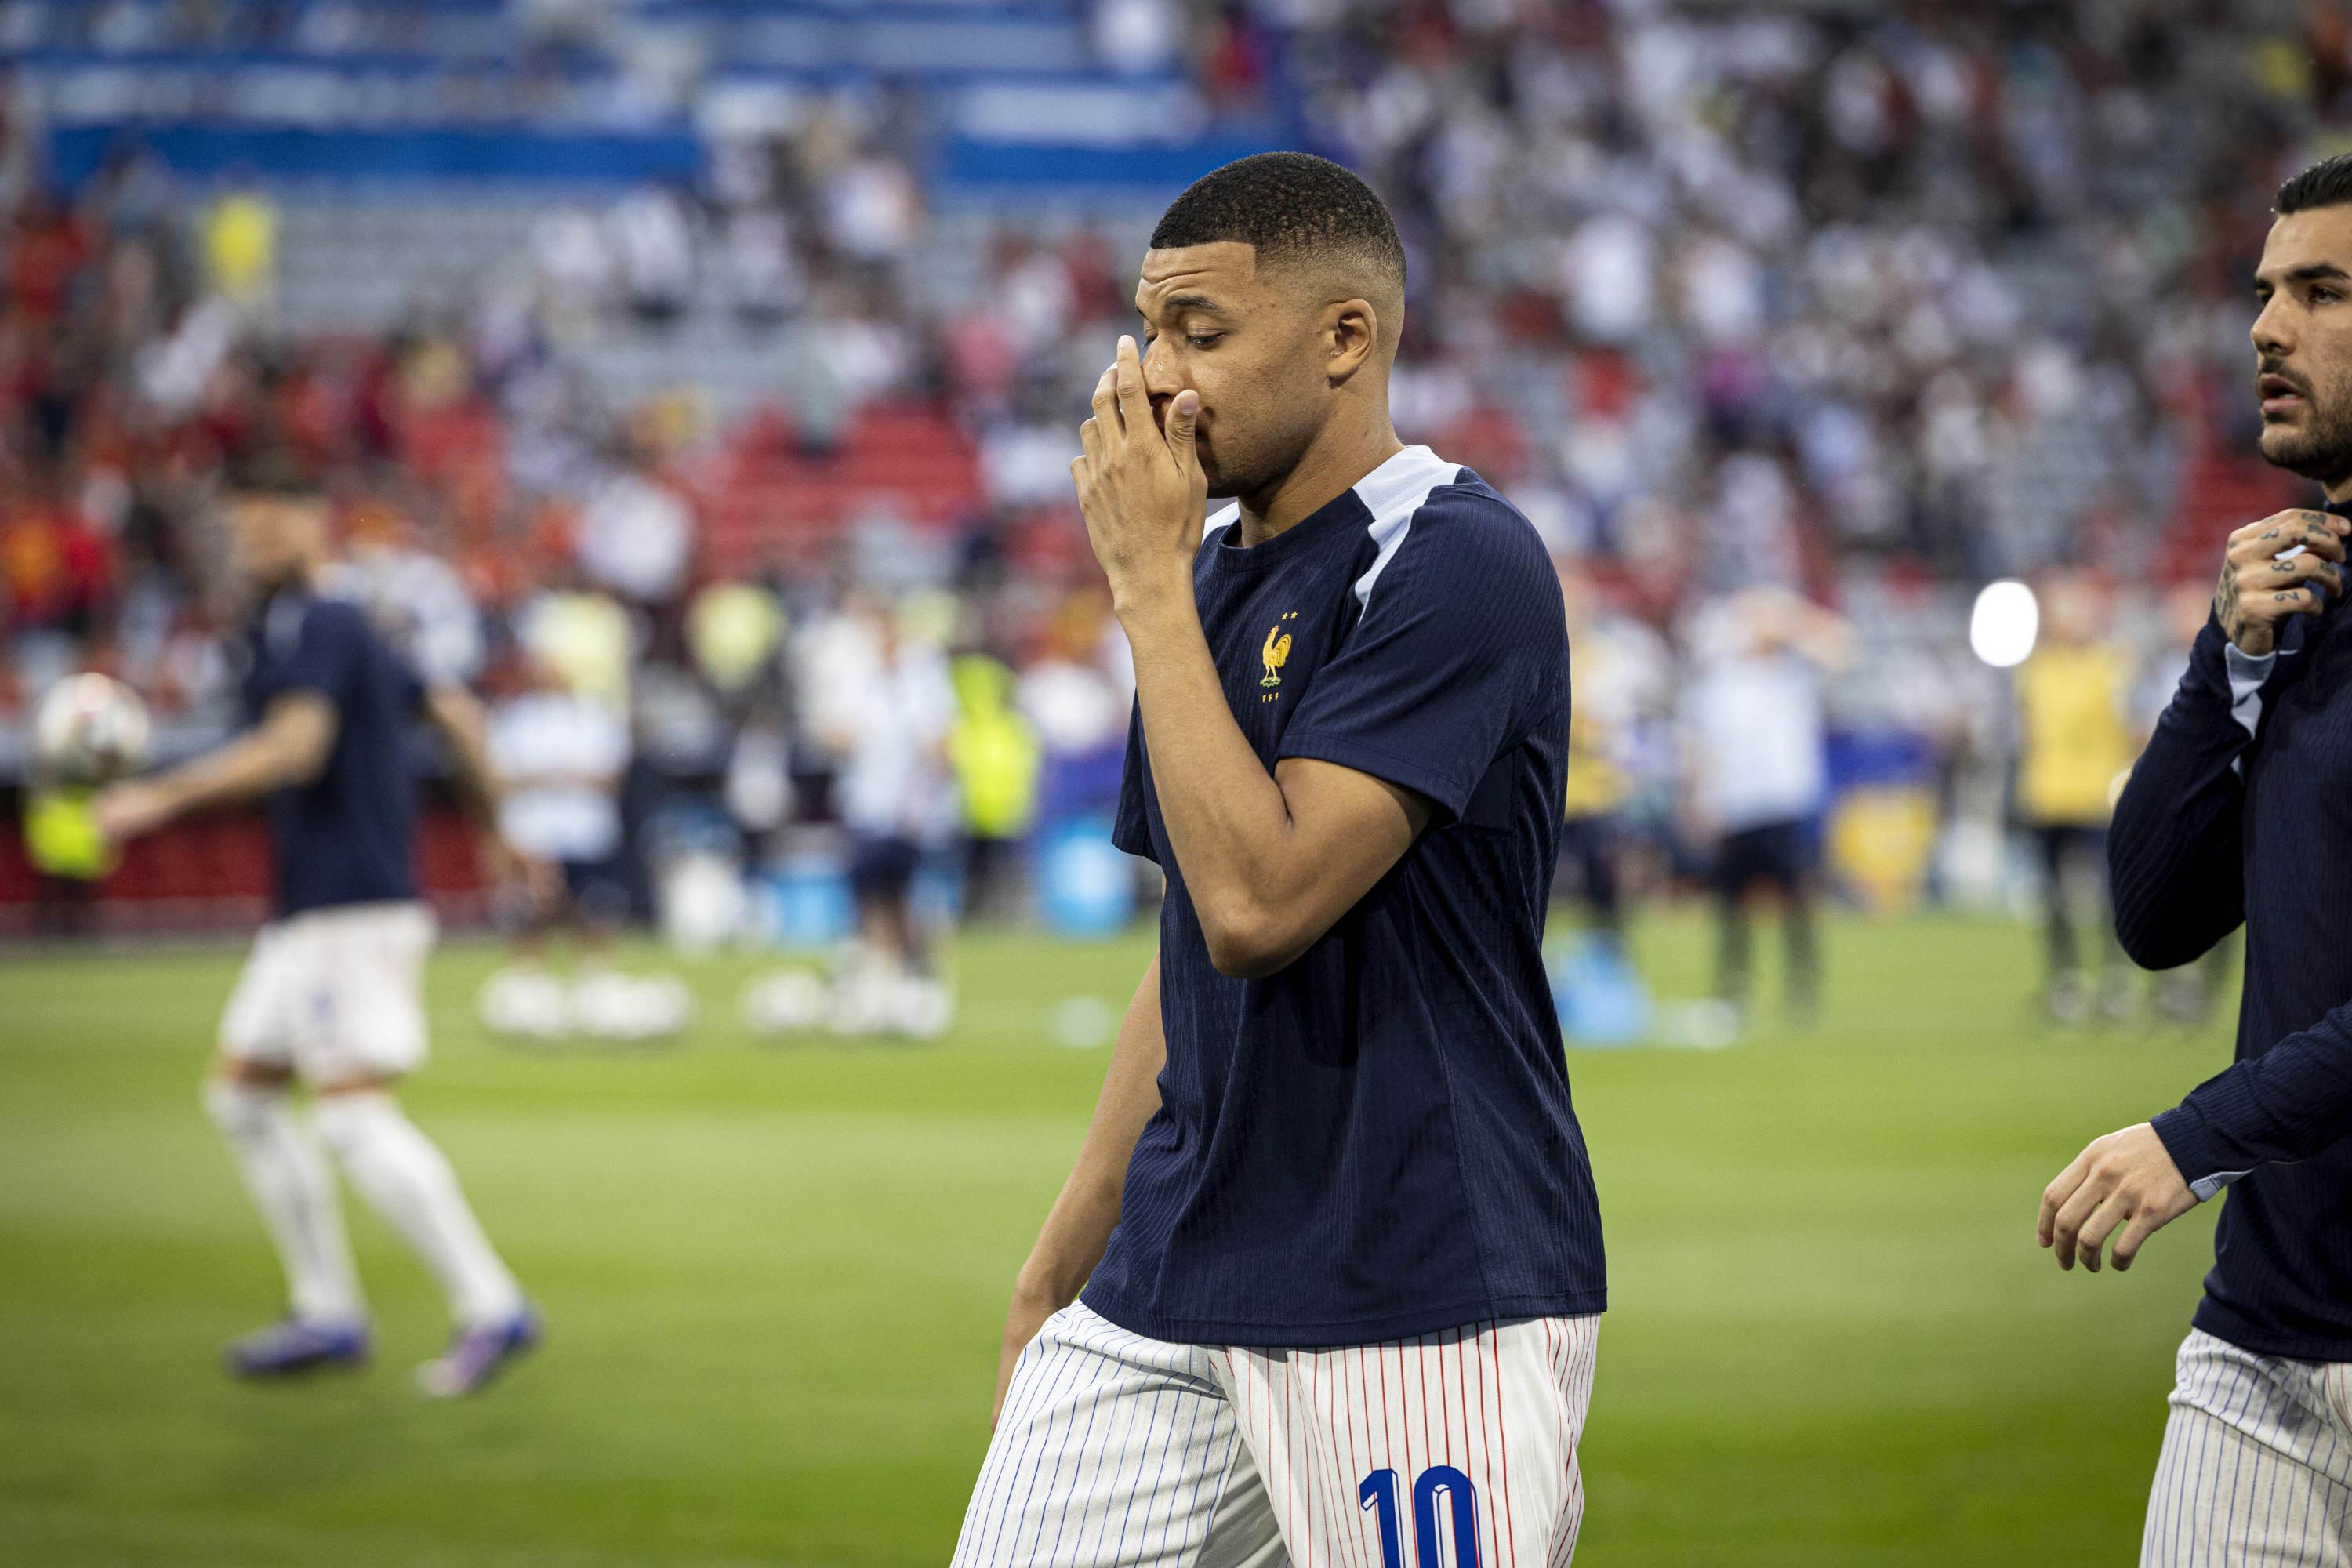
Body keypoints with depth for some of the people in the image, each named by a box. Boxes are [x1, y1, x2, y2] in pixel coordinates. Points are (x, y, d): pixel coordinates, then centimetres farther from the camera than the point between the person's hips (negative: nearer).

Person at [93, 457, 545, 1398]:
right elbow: (455, 712, 29)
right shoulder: (342, 632, 19)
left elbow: (294, 747, -26)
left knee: (356, 1116, -17)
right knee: (240, 1092, 14)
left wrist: (163, 798, -27)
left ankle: (491, 1308, -18)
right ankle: (327, 1313, 15)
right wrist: (496, 823, 40)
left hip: (354, 913, -11)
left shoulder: (314, 626, -11)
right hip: (309, 919, 11)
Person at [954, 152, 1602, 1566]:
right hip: (1170, 1298, 8)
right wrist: (1053, 1284, 18)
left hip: (1425, 1304, -8)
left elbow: (1259, 904, -21)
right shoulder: (1211, 576, 14)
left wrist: (1150, 584, -14)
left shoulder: (1461, 564, -12)